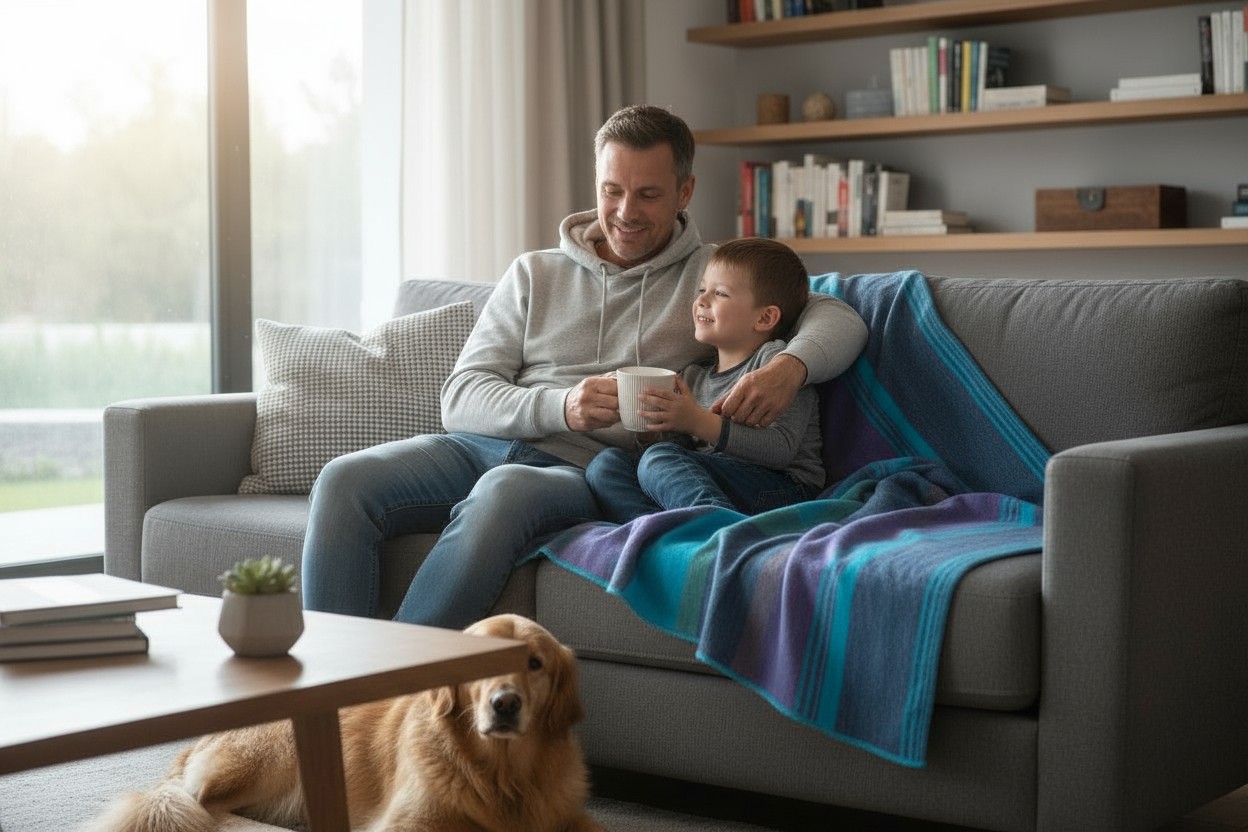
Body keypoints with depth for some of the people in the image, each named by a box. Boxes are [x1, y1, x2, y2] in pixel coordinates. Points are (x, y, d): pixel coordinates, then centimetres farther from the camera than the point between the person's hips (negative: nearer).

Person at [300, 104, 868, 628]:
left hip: (586, 469, -3)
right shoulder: (534, 273, 20)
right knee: (346, 480, -26)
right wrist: (560, 406, -13)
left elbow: (841, 320, 5)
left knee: (504, 492, -39)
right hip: (485, 446, 3)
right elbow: (460, 400, 9)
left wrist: (790, 366, -20)